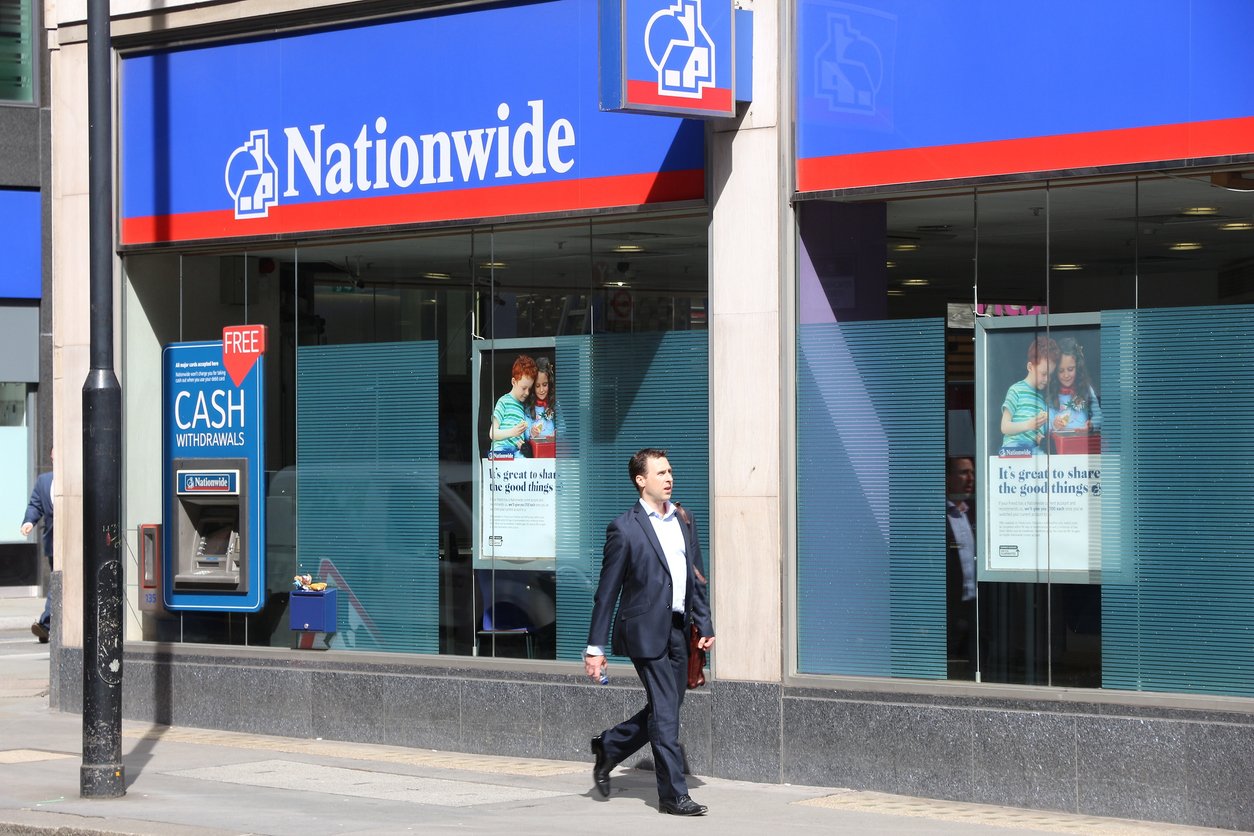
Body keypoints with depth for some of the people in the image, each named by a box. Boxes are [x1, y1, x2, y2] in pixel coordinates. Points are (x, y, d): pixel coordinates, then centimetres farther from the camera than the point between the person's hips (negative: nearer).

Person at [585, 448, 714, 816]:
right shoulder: (625, 529, -8)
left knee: (664, 710, 14)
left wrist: (705, 625, 10)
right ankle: (673, 795, 2)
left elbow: (695, 579, 18)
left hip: (677, 631, 7)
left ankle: (608, 747, 34)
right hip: (646, 631, -7)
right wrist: (595, 647, -8)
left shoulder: (683, 521, 12)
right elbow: (607, 592, -6)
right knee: (665, 713, -5)